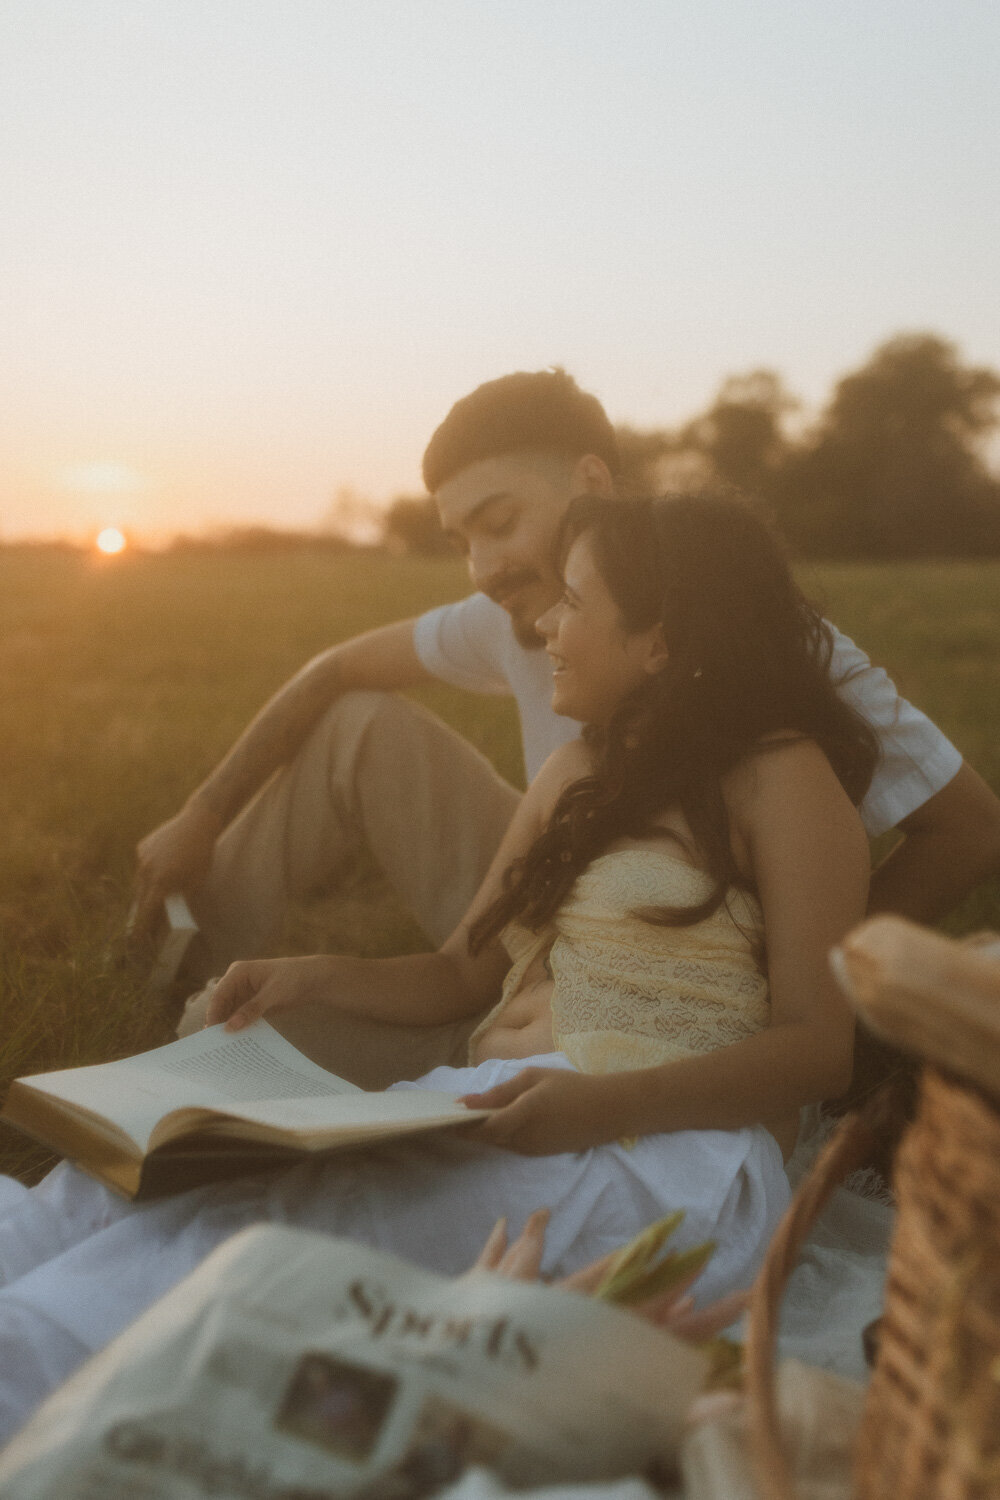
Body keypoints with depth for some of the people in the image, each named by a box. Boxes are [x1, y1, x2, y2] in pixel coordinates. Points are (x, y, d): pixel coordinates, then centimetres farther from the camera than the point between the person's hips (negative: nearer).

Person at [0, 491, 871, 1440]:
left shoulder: (781, 776, 0)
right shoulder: (578, 773, 23)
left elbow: (821, 1046, -8)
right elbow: (463, 974, 25)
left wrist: (613, 1099, -23)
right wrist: (312, 979, 8)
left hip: (667, 1146, -7)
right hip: (496, 1106, 7)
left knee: (261, 1213, -32)